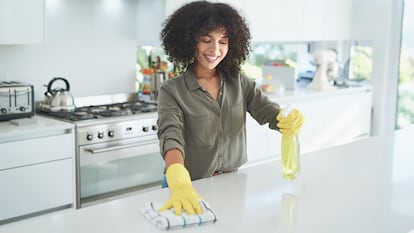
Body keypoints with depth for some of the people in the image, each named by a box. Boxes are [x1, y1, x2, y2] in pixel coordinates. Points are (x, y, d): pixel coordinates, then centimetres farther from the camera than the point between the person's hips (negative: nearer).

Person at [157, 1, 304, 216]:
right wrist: (180, 184, -45)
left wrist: (291, 120, -33)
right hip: (193, 187, -3)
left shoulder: (239, 82, 0)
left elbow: (267, 111, -8)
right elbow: (171, 137, -26)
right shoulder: (172, 91, -12)